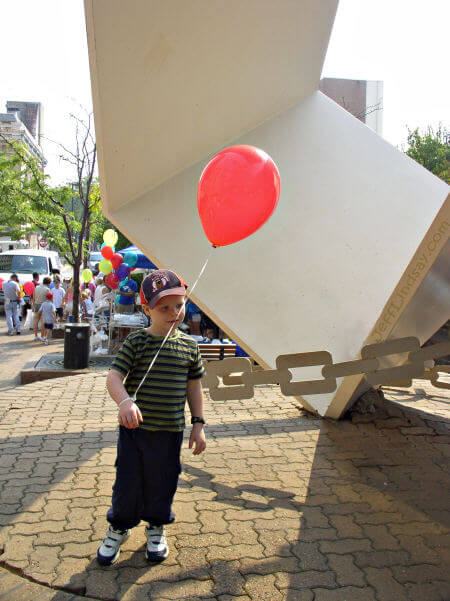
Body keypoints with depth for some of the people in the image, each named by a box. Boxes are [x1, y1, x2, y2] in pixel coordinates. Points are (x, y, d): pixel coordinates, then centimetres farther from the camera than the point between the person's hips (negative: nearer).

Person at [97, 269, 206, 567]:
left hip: (170, 430, 2)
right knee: (128, 481, 11)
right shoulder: (136, 342, -9)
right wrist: (125, 402, -36)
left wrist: (198, 424, 6)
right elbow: (114, 377, -17)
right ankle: (119, 527, 38)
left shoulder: (189, 345, 1)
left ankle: (156, 527, 41)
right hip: (134, 428, -2)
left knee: (162, 482, 15)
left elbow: (194, 386, 8)